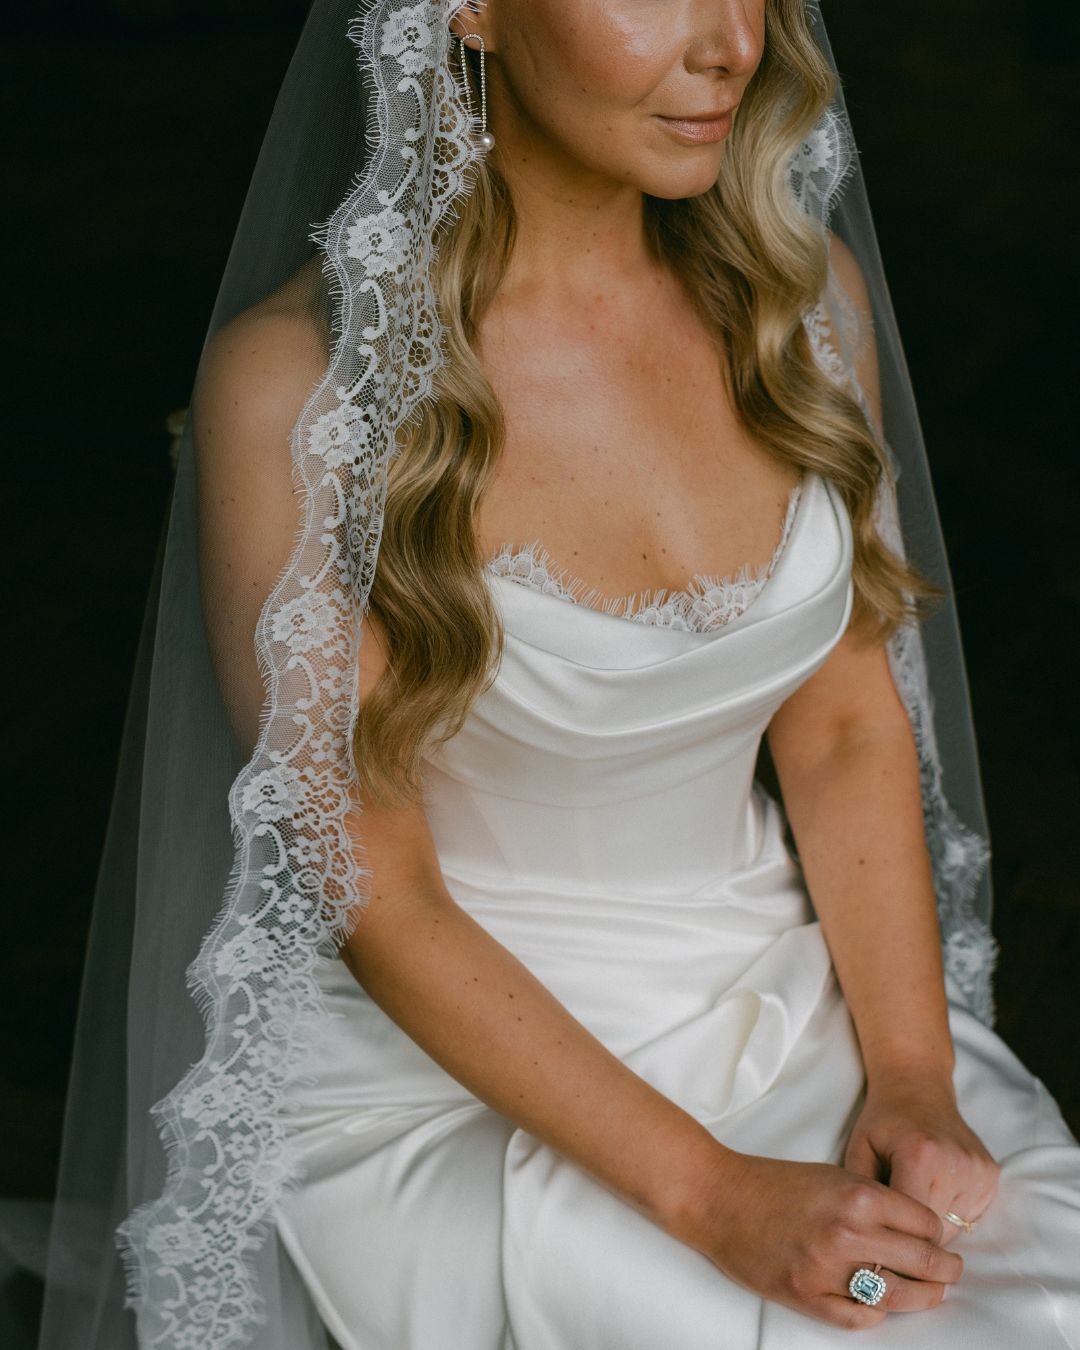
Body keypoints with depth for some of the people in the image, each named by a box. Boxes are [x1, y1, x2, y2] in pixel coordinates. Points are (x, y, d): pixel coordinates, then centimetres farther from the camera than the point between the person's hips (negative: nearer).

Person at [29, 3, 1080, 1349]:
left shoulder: (803, 290, 0)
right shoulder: (300, 377, -16)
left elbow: (847, 723, 5)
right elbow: (373, 894, -13)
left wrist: (911, 1076, -8)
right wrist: (704, 1191, -18)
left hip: (789, 1001, 5)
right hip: (454, 1072, -5)